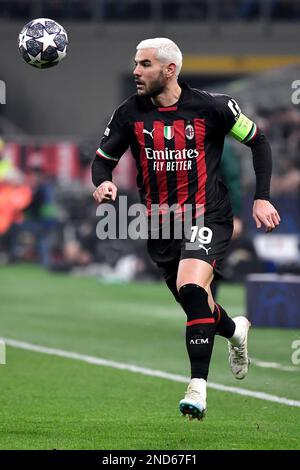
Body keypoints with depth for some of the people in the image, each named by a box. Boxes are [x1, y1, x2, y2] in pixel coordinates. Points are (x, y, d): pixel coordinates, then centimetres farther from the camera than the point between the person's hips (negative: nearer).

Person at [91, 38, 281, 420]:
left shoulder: (212, 107, -10)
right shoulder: (130, 113, -3)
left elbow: (258, 141, 3)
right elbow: (103, 158, 8)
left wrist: (261, 198, -3)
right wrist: (102, 183, -16)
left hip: (208, 217, -4)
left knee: (191, 288, -29)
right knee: (197, 307, 14)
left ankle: (198, 388, -26)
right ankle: (235, 330, 51)